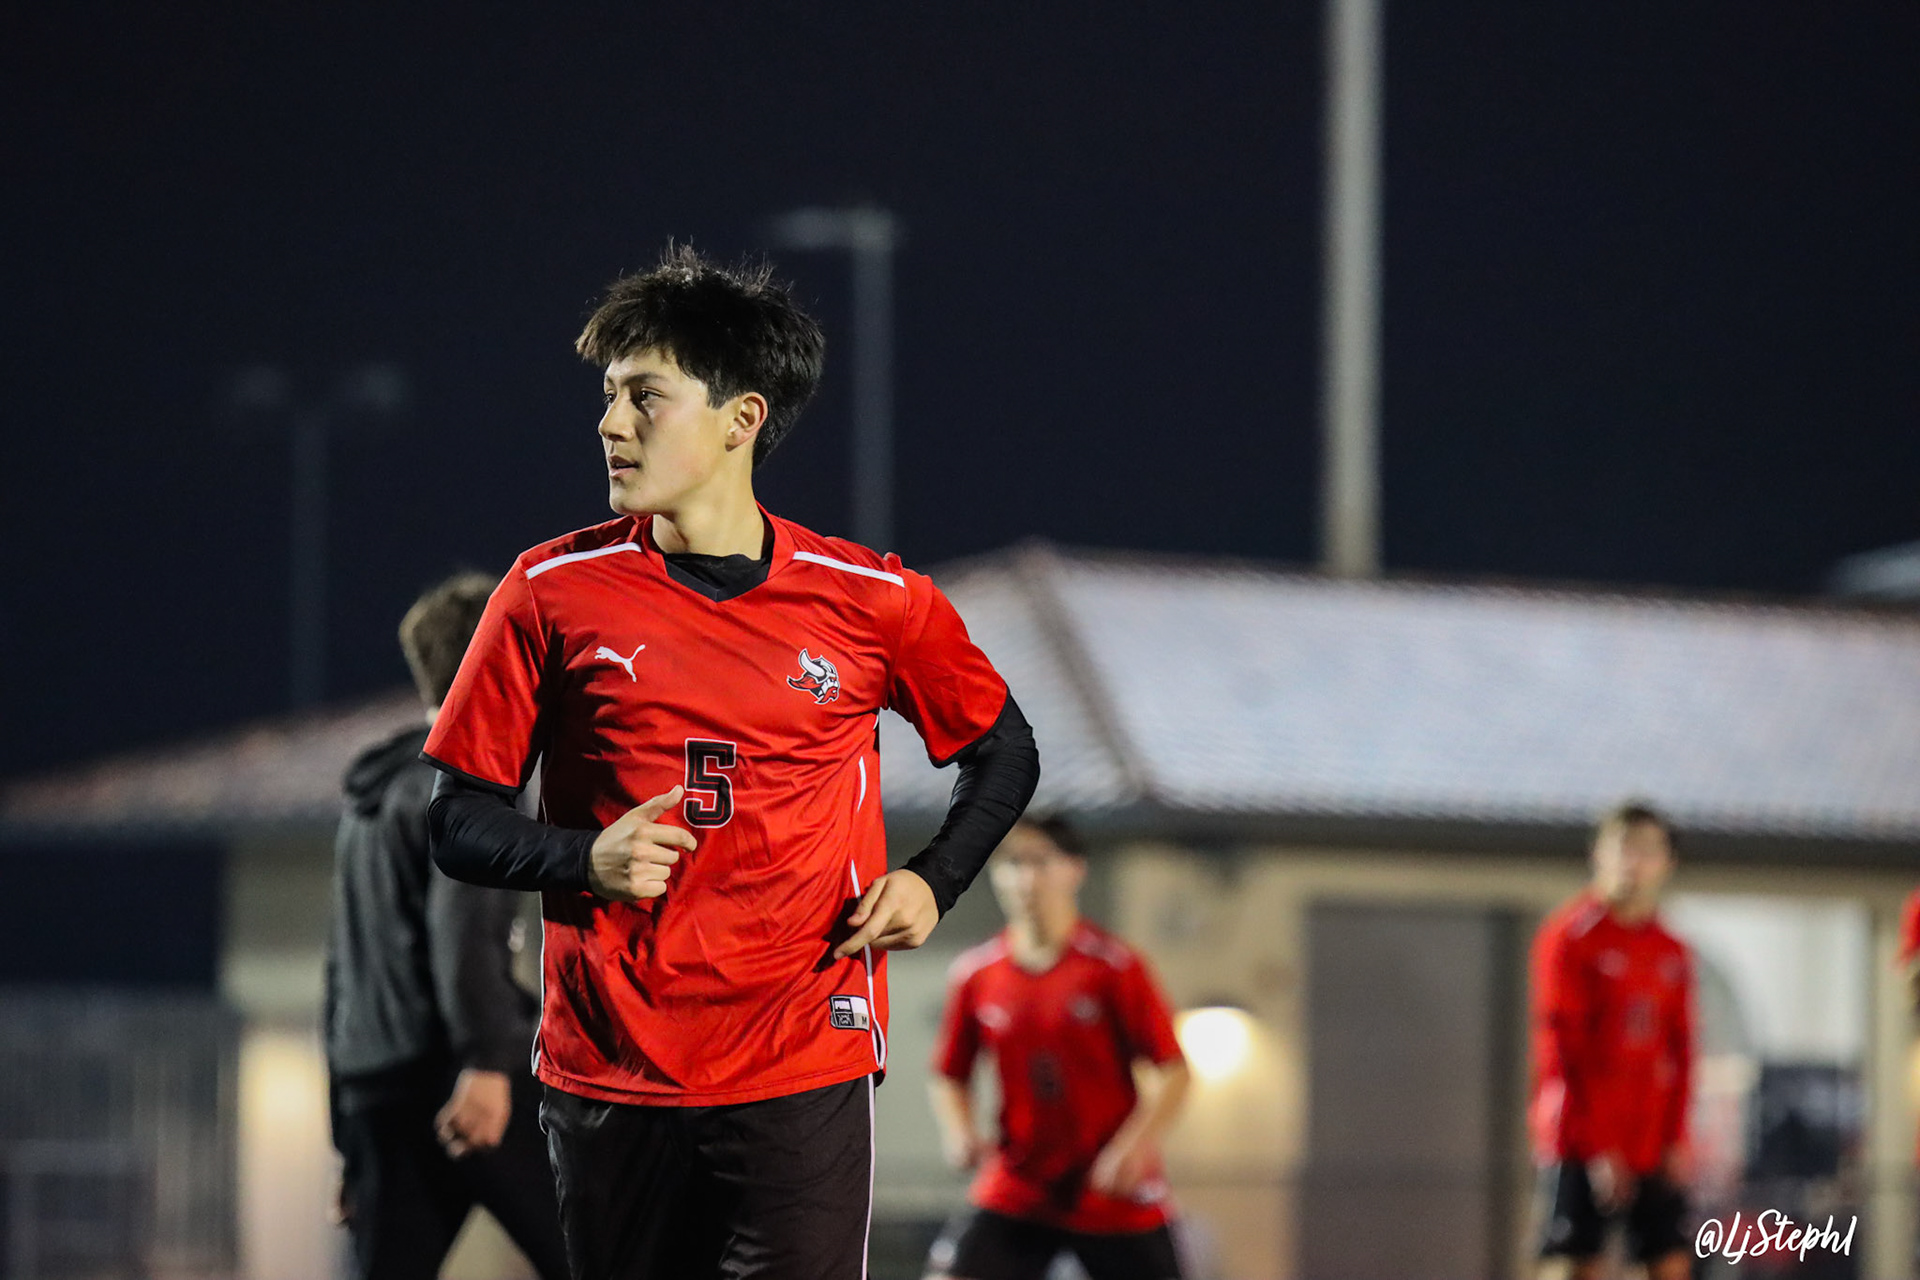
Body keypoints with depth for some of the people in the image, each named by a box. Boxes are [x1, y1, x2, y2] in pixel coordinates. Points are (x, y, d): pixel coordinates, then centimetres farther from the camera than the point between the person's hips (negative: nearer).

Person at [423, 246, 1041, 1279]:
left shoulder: (870, 600, 1)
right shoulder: (554, 592, 1)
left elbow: (1002, 753, 17)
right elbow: (458, 822, 4)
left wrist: (930, 884, 1)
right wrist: (588, 860, -13)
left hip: (805, 1076, -1)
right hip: (608, 1070, 1)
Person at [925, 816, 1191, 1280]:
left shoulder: (1114, 966, -8)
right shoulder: (974, 975, 2)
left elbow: (1174, 1072, -7)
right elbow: (949, 1077, 13)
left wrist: (1134, 1146, -21)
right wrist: (960, 1134, -7)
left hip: (1117, 1197, -2)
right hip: (1014, 1189, 2)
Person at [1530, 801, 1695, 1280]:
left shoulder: (1672, 953, 13)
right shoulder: (1571, 936, -5)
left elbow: (1680, 1051, 14)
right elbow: (1560, 1046, -9)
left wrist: (1676, 1139, 2)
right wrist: (1594, 1149, -14)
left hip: (1652, 1147, 5)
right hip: (1582, 1146, -5)